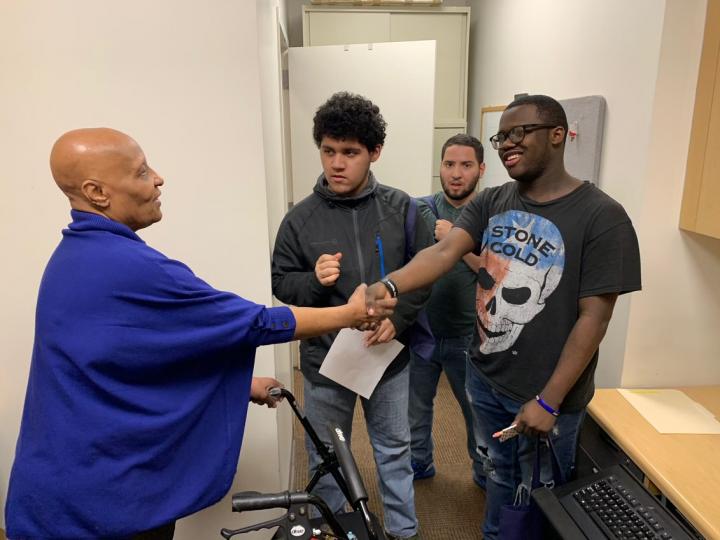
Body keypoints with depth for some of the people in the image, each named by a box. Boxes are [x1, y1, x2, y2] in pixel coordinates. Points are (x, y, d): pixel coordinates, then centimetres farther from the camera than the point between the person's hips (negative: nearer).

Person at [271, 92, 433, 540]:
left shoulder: (401, 209, -6)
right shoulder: (301, 218, -7)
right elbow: (282, 283, -1)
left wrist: (398, 319, -17)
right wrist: (314, 281, -22)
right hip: (325, 358, 0)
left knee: (395, 449, 20)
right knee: (326, 456, 18)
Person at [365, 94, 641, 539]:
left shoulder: (601, 216, -15)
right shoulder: (490, 204, 0)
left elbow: (594, 318, -17)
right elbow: (444, 252, -15)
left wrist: (548, 401, -17)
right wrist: (389, 286, -34)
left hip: (545, 394, -4)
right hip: (485, 379, 5)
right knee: (499, 478, 26)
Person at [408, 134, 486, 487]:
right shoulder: (421, 209, -3)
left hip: (468, 337, -2)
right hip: (421, 330, 2)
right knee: (416, 403, 20)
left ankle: (485, 472, 41)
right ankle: (419, 462, 44)